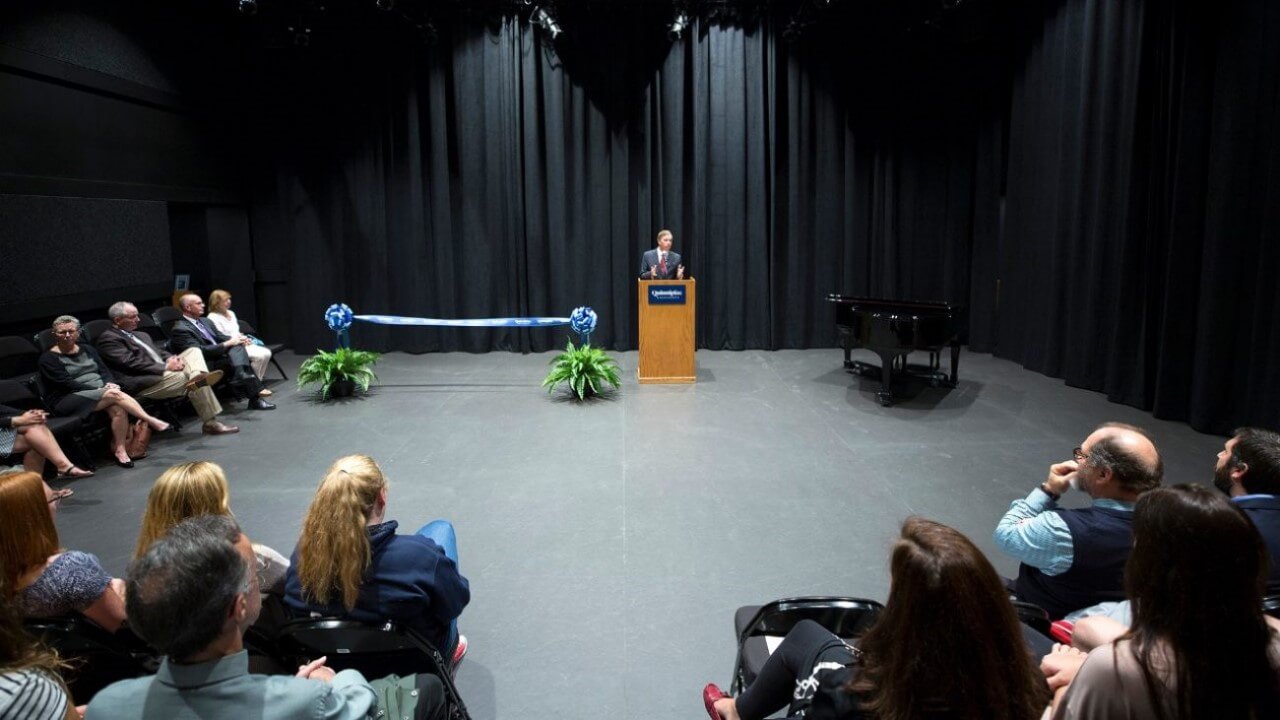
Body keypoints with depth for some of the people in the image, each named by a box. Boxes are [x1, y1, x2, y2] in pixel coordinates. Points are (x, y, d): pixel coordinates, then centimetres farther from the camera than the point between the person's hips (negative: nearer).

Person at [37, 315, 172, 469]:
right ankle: (151, 421, -31)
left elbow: (104, 370, 12)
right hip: (68, 402, -5)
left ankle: (119, 449, -27)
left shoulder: (87, 350, 19)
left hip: (101, 391, 5)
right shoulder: (48, 359, 2)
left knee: (118, 407, -31)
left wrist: (109, 383, -12)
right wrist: (98, 389, -18)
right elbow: (67, 384, -9)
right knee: (115, 395, -31)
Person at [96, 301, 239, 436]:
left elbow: (160, 352, 23)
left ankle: (197, 377, -39)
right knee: (187, 378, -22)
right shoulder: (108, 339, -4)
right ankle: (211, 423, -17)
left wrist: (171, 359, -3)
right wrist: (166, 366, -19)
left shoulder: (141, 336, 26)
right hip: (144, 383, -9)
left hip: (162, 372, 9)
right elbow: (132, 363, -15)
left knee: (194, 351, -5)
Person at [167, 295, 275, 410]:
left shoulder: (205, 321, 18)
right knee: (237, 357, -28)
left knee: (237, 346, -22)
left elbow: (220, 337, 19)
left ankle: (242, 377, -41)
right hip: (206, 365, -7)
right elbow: (200, 351, -18)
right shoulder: (179, 329, -8)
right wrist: (227, 344, -19)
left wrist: (238, 339, -3)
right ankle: (255, 399, -30)